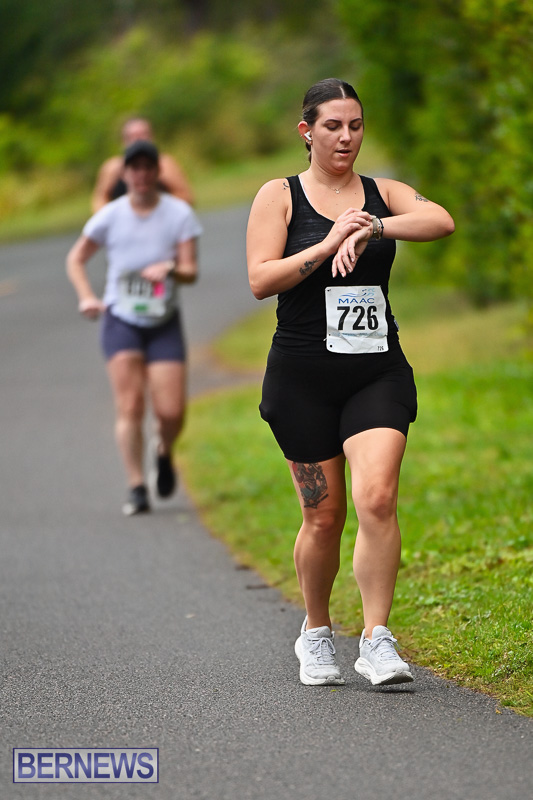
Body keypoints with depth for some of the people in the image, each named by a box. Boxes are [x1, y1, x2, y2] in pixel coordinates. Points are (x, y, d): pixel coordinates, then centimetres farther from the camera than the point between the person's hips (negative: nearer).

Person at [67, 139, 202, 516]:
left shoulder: (179, 214, -2)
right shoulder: (110, 216, -1)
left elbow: (191, 271, -4)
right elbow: (76, 259, 11)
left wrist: (171, 269, -26)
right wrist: (86, 297, -4)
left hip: (164, 322, 0)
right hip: (121, 320, 0)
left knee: (171, 412, -6)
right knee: (130, 406, -12)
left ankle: (165, 453, 29)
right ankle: (137, 489, -8)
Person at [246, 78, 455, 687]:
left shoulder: (384, 194, 9)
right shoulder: (279, 196, 4)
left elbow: (442, 222, -11)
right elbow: (260, 281, -8)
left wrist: (370, 228, -21)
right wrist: (327, 244, -17)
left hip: (378, 369, 1)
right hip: (303, 374, -1)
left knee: (377, 499, -17)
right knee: (323, 517, 3)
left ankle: (377, 640, -12)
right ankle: (316, 633, 26)